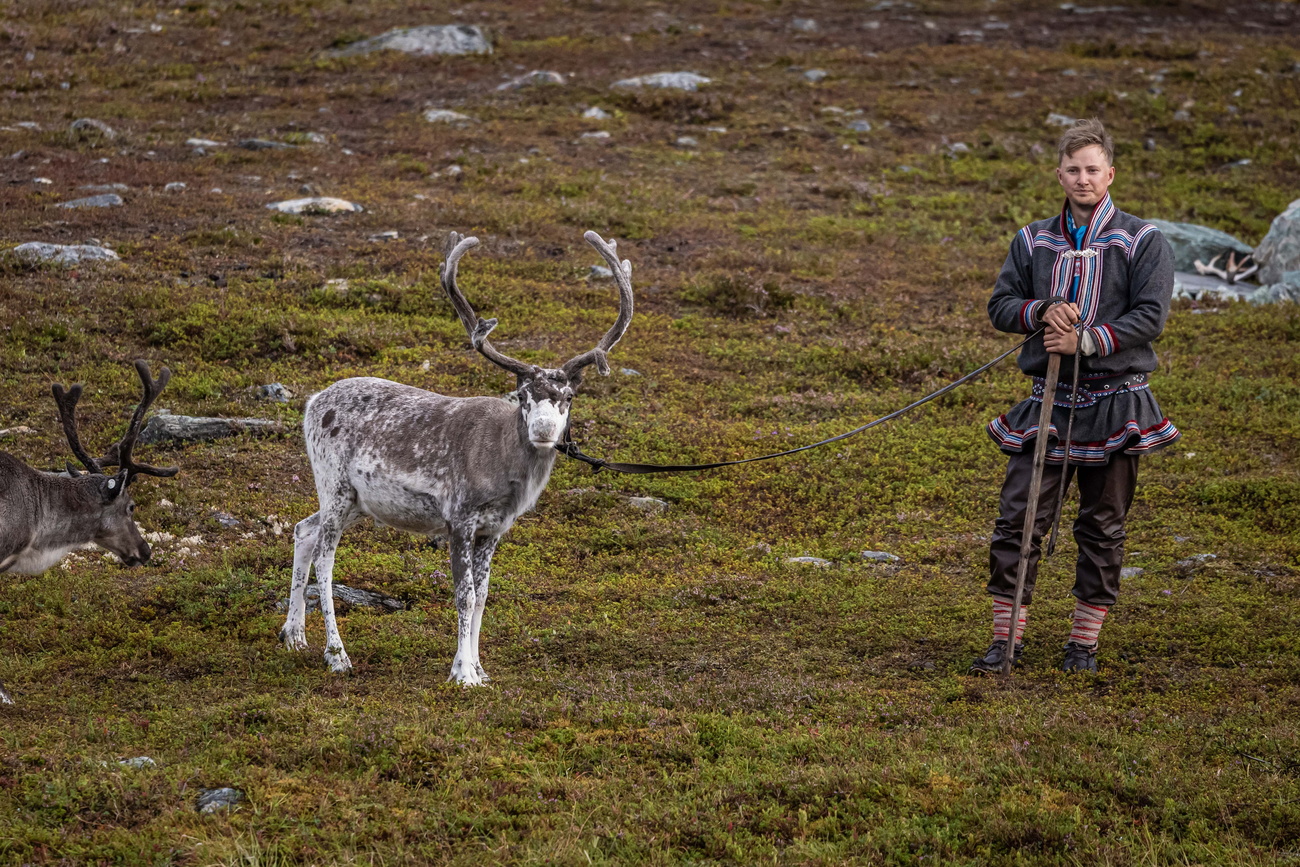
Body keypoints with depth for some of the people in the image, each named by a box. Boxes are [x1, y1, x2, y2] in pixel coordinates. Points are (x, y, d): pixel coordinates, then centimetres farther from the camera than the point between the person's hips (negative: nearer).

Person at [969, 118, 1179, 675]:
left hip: (1114, 402, -2)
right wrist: (1043, 312, -10)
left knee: (1102, 528, 6)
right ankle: (1006, 639, 3)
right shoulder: (1033, 241, 9)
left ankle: (1084, 642, 16)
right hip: (1048, 402, 2)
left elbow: (1150, 316, -9)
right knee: (1017, 520, -4)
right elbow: (1000, 305, 10)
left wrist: (1086, 340, -18)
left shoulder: (1142, 242, -1)